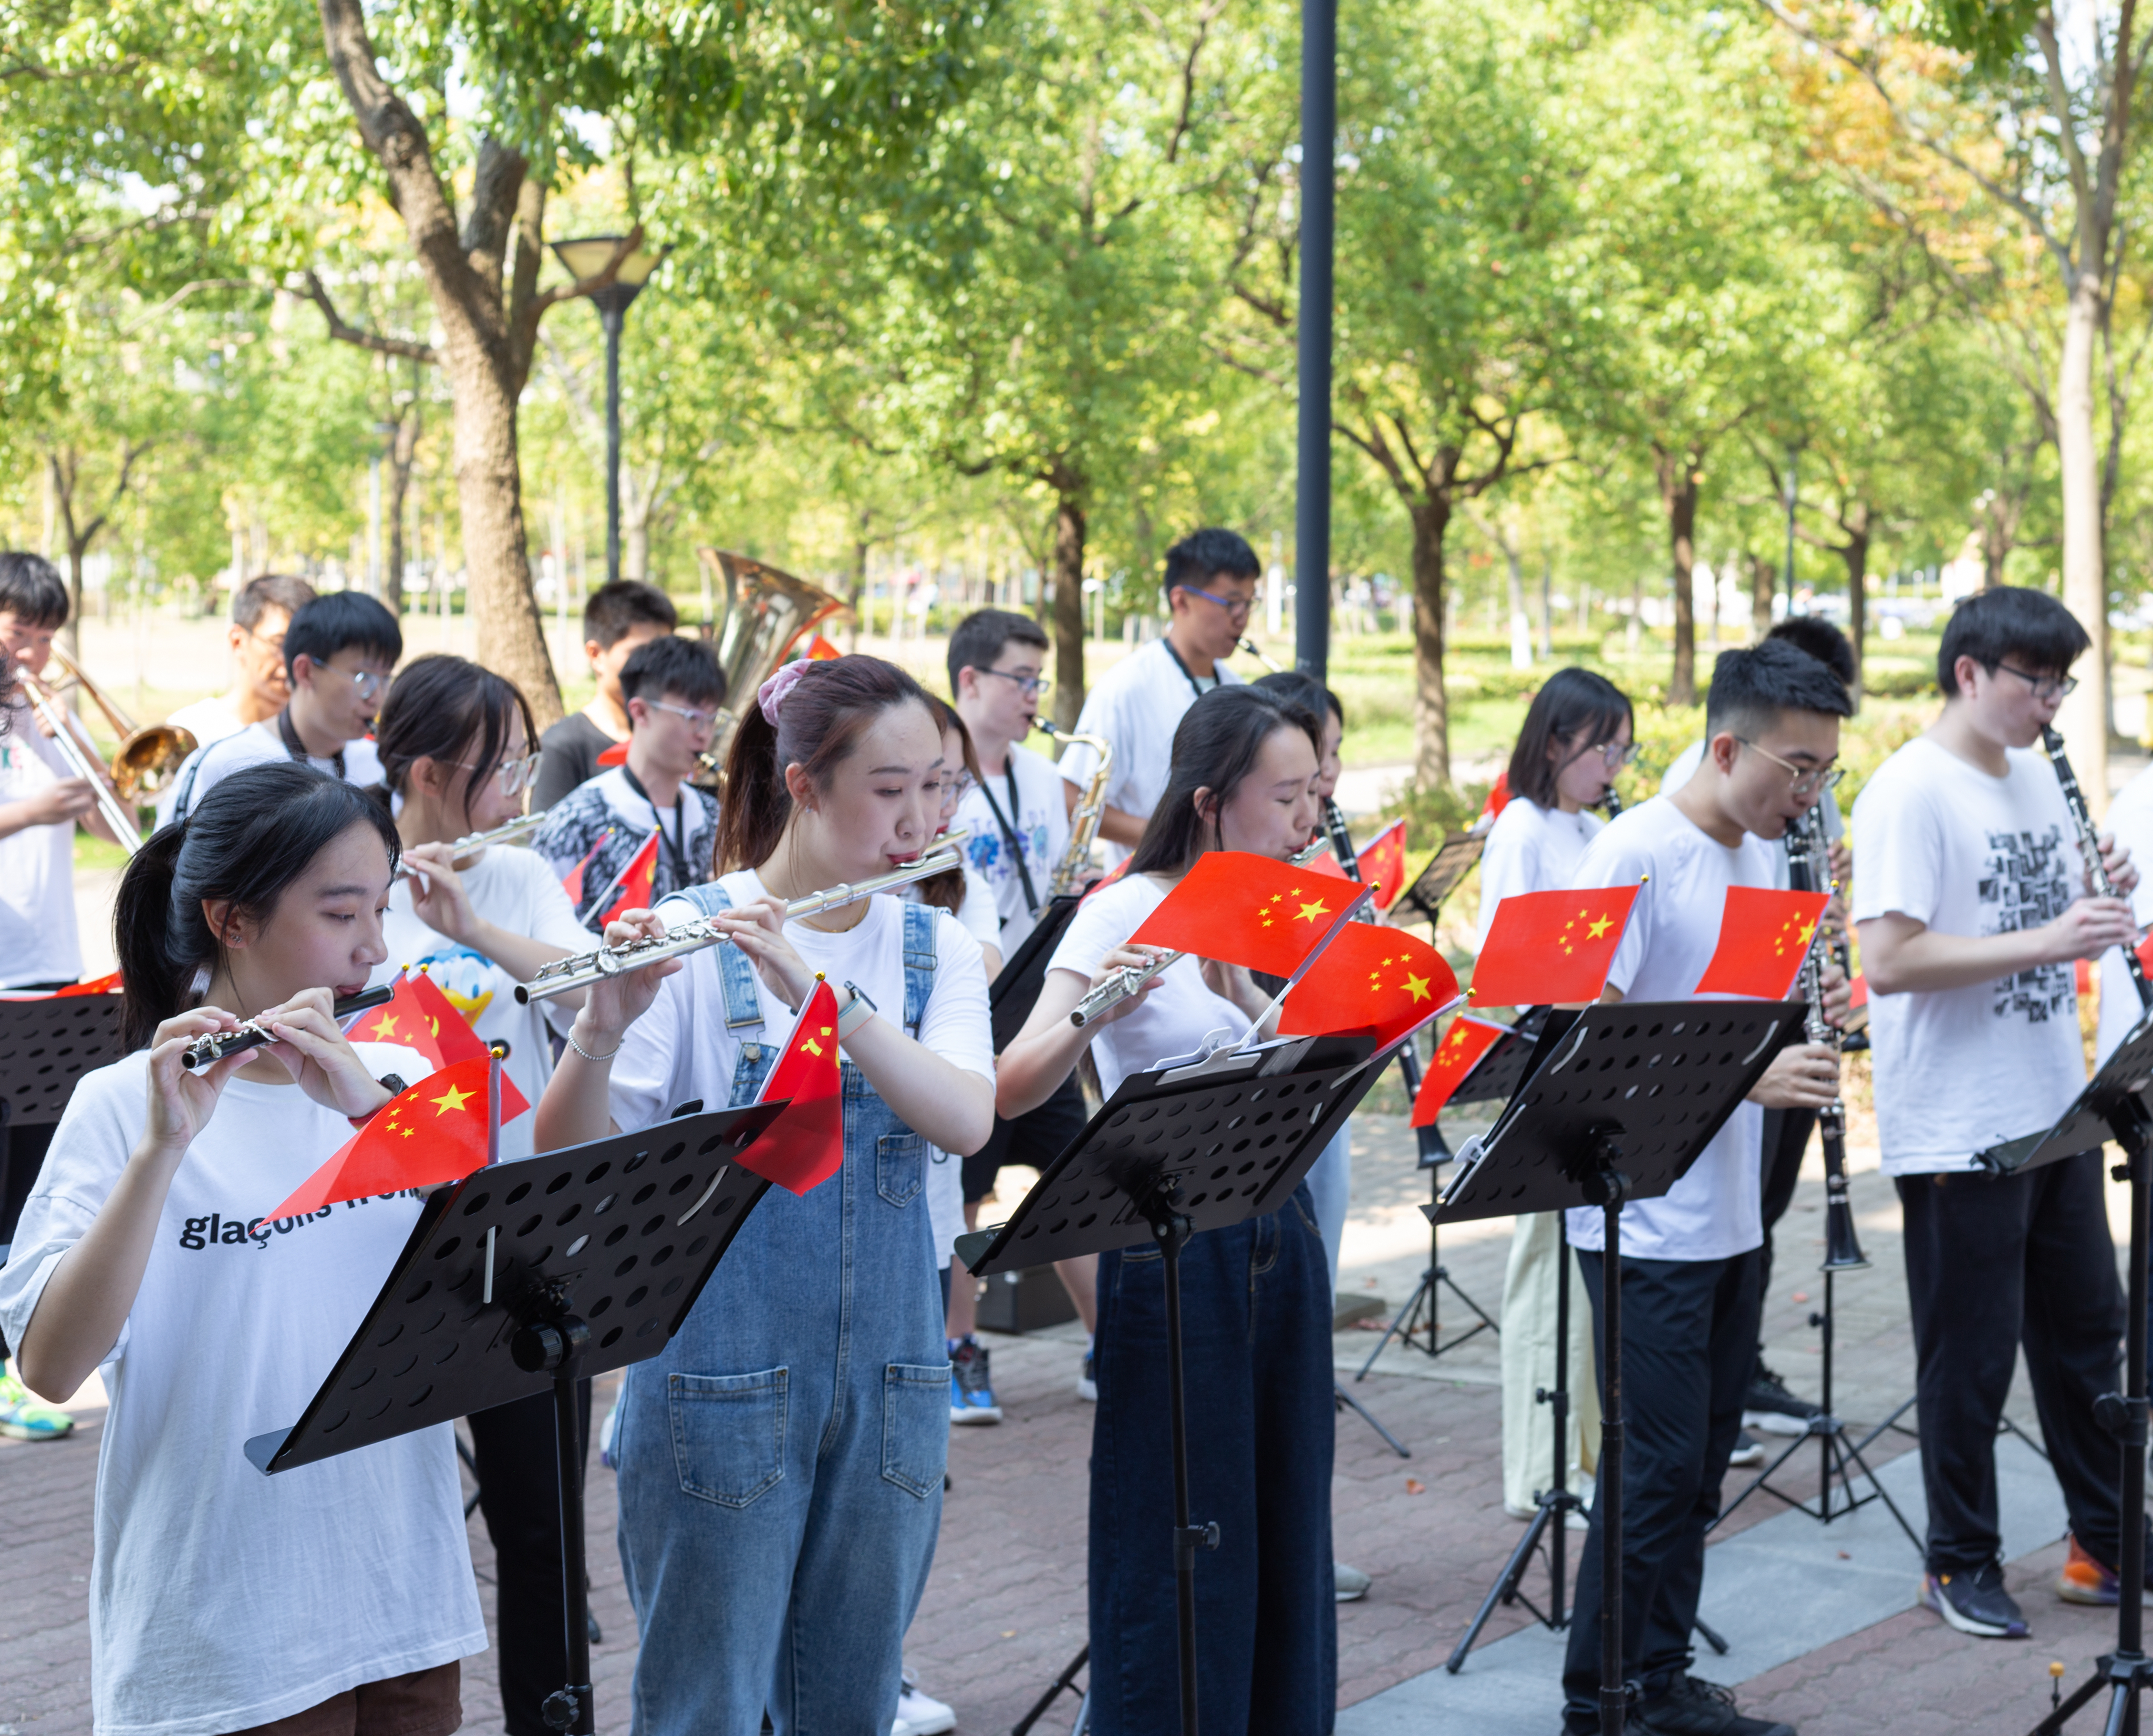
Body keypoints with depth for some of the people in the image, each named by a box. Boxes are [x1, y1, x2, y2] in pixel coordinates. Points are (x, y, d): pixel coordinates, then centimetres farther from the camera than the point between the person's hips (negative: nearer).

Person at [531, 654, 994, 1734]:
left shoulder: (937, 948, 5)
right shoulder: (684, 944, -7)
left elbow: (966, 1120, -14)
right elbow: (567, 1157, -14)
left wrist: (821, 991, -26)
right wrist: (603, 1028, -33)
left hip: (888, 1386, 4)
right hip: (721, 1386, -4)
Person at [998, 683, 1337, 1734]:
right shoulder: (1125, 914, -10)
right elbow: (1013, 1090, -19)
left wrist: (1235, 975, -15)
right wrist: (1090, 1015, -38)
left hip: (1279, 1242, 6)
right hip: (1173, 1249, -6)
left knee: (1283, 1538, 11)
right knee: (1176, 1552, 0)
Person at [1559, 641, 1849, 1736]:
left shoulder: (1764, 856, 10)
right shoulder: (1635, 857, -16)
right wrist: (1749, 1074, -26)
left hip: (1730, 1216, 8)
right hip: (1647, 1221, -8)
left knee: (1698, 1462, 14)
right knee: (1660, 1463, -6)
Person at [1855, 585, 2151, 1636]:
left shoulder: (2036, 777, 10)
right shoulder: (1910, 792, -16)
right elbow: (1887, 960, -23)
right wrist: (2040, 941, -27)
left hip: (2053, 1109, 8)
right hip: (1958, 1127, -8)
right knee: (1970, 1354, 3)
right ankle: (1961, 1566, 16)